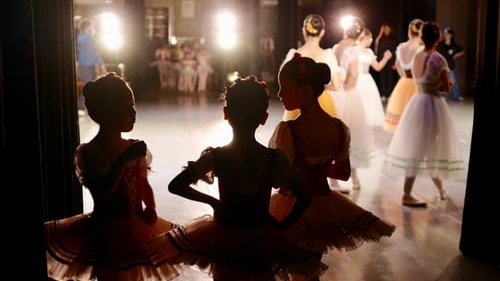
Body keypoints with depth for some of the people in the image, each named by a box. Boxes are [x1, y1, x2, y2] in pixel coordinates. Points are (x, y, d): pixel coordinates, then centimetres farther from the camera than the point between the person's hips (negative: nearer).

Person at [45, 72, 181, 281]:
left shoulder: (134, 148, 3)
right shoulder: (88, 153, -15)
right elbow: (101, 194, -27)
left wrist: (150, 208, -9)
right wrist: (123, 160, -33)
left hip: (137, 230, 6)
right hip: (106, 234, -6)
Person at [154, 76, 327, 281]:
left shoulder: (214, 157, -16)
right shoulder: (274, 158, -16)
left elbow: (175, 186, -12)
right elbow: (304, 198, -15)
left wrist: (212, 201, -2)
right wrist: (282, 226, -3)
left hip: (224, 240, 0)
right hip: (263, 241, 0)